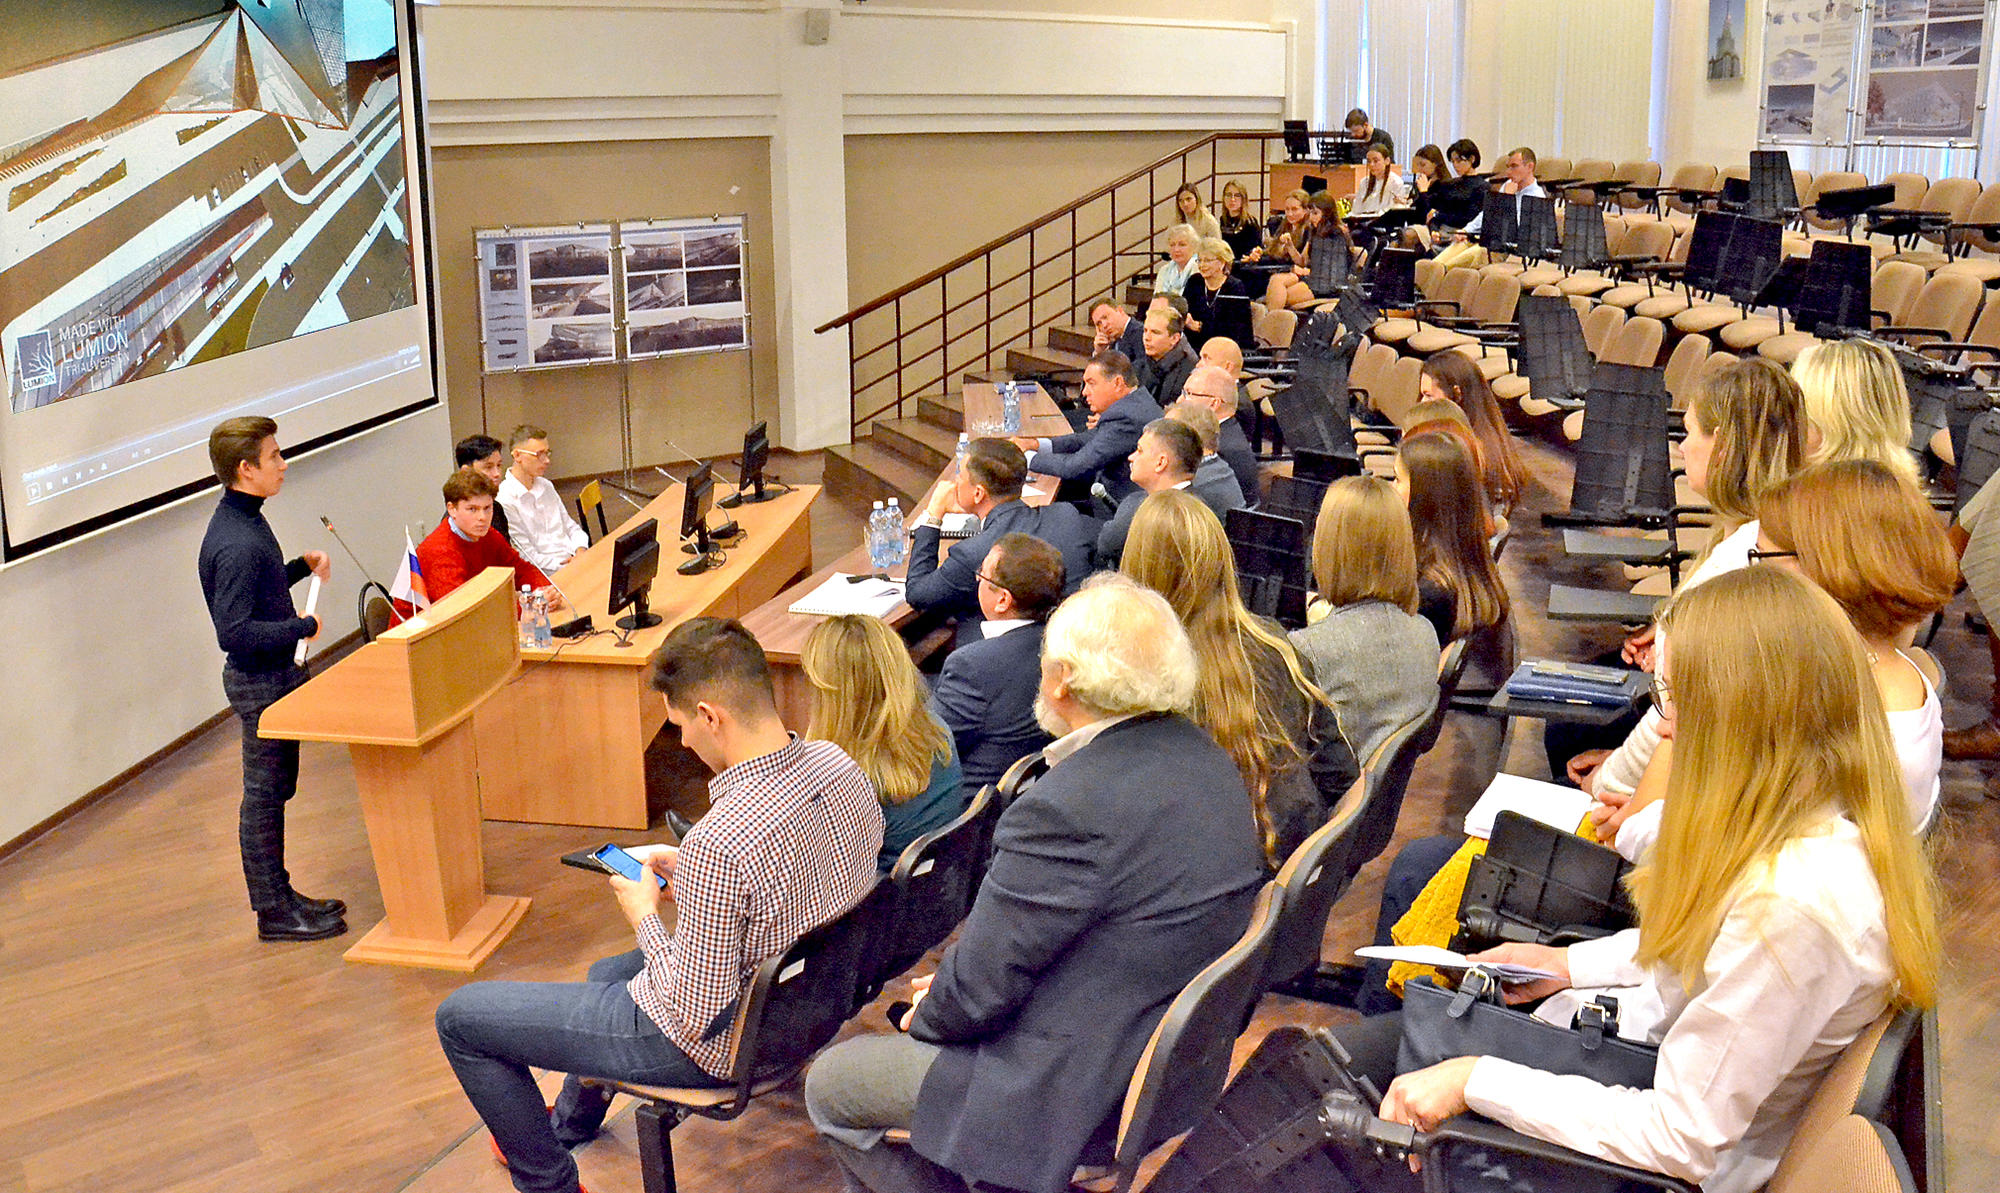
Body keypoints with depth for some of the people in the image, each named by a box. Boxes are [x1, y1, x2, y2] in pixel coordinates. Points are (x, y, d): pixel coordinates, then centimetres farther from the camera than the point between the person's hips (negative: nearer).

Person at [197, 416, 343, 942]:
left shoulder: (247, 523, 7)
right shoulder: (236, 544, -25)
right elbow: (234, 632, -29)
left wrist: (302, 565, 10)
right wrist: (303, 627, -20)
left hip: (276, 674, 10)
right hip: (259, 682, -10)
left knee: (274, 791, 18)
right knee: (264, 795, 2)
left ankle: (279, 896, 29)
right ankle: (273, 911, 12)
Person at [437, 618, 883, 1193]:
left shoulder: (717, 845, -37)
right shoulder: (839, 764, -12)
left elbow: (693, 1016, -27)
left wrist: (646, 919, -12)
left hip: (716, 1044, -8)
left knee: (459, 1017, 5)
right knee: (606, 972, 37)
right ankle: (570, 1122, 63)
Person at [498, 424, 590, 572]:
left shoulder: (546, 486, 17)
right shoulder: (505, 500, -11)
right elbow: (527, 556, -11)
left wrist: (580, 550, 2)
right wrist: (561, 564, -17)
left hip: (572, 559, 8)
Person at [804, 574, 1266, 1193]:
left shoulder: (1068, 807, -29)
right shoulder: (1204, 758, 0)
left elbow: (978, 990, -21)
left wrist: (928, 1014, 3)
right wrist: (948, 988, 9)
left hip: (1085, 1097, -9)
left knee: (829, 1086, 8)